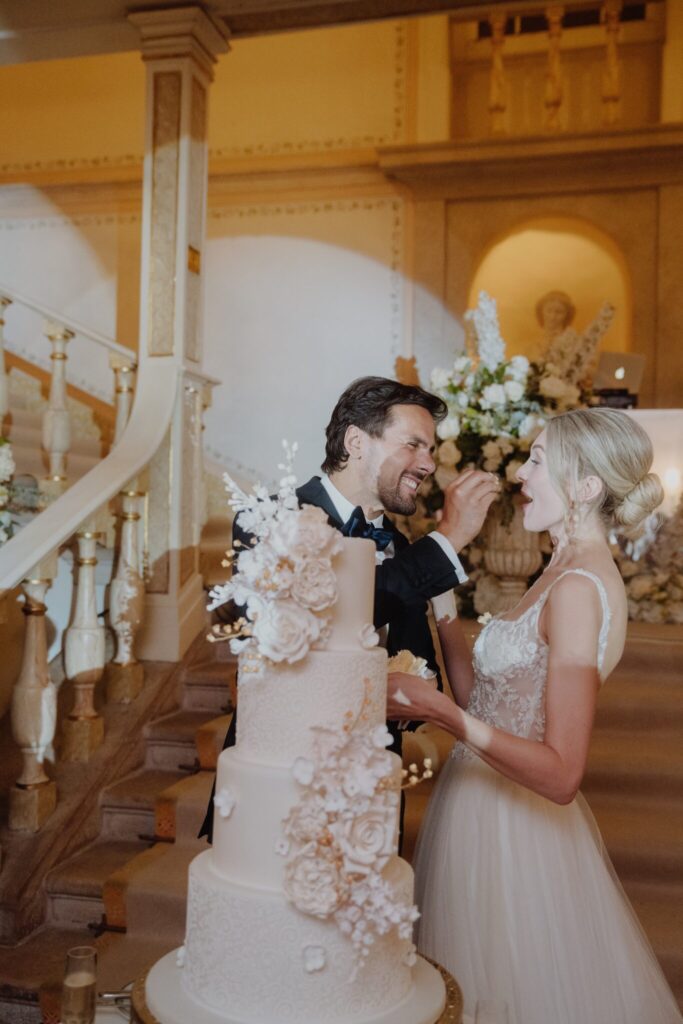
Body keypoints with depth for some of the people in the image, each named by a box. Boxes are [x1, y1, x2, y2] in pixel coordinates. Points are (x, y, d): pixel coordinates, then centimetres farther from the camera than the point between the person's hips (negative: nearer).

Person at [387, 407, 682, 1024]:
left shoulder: (580, 589, -23)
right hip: (484, 805, 9)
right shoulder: (569, 572, 5)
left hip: (513, 827, -9)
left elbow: (562, 775, -26)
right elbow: (481, 694, 5)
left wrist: (444, 714, -32)